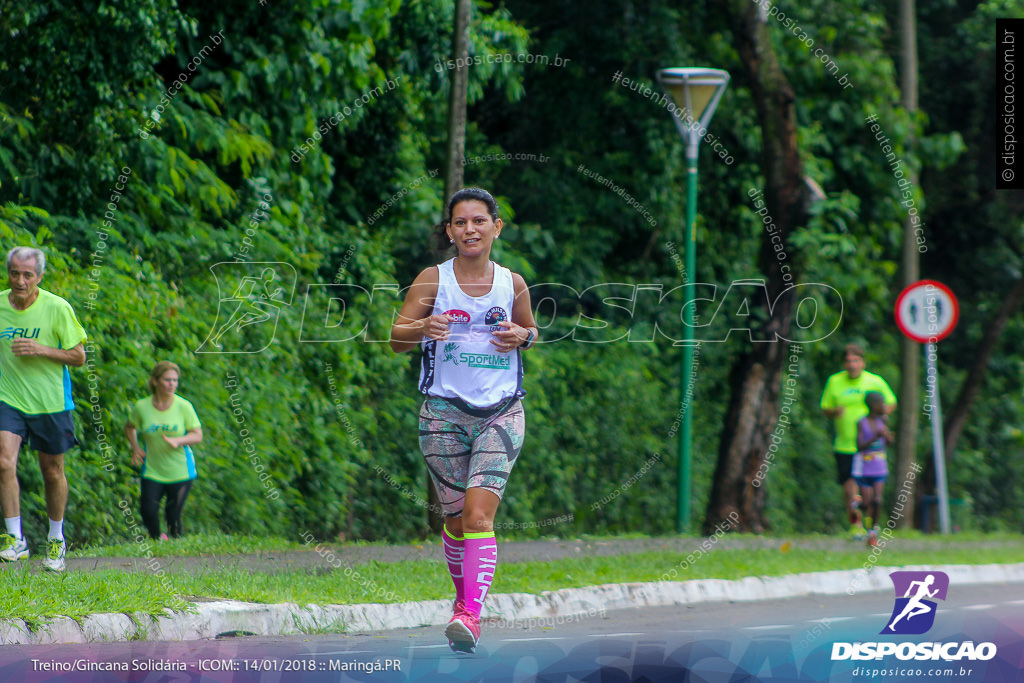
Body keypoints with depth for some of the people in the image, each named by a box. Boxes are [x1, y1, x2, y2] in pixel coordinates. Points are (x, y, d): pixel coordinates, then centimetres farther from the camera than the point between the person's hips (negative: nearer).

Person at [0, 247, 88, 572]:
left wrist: (41, 350, -19)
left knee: (53, 472, 8)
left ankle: (56, 539, 28)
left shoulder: (57, 308, -10)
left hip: (51, 403, -1)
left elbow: (78, 356, -6)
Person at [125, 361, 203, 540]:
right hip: (152, 470, 1)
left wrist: (178, 441, -23)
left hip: (180, 472, -1)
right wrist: (135, 448, 1)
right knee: (148, 512, -11)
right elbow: (129, 427, 16)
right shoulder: (141, 407, -4)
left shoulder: (184, 406, -8)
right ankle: (156, 540, 17)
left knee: (173, 515, -3)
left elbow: (198, 435, -5)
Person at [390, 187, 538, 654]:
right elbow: (396, 338, 1)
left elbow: (531, 330, 22)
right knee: (455, 518, 7)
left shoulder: (513, 284, 5)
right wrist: (423, 328, -21)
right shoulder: (433, 280, 0)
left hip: (501, 413, -1)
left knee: (479, 515, -16)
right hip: (444, 411, 1)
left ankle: (470, 614, -24)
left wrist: (521, 337, -2)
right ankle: (465, 595, 30)